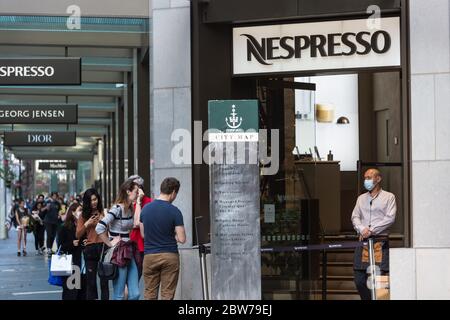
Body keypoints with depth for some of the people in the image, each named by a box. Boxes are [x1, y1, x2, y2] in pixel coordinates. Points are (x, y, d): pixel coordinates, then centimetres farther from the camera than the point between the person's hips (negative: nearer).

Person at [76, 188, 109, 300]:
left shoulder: (103, 213, 5)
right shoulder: (84, 215, 8)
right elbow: (78, 235, 7)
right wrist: (86, 224, -6)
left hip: (103, 246, -1)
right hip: (90, 249, 1)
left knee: (104, 278, -1)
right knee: (91, 280, 4)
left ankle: (105, 298, 3)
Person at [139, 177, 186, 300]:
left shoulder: (145, 208, 3)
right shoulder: (174, 211, -11)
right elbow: (182, 239, -10)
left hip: (150, 256, 3)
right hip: (169, 256, -3)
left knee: (150, 294, 9)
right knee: (167, 294, 4)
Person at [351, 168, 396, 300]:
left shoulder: (388, 197, 6)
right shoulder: (361, 198, 20)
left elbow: (390, 218, -5)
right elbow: (355, 216, 12)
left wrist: (372, 230, -11)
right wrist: (362, 229, -8)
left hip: (381, 241, -4)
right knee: (359, 279, 0)